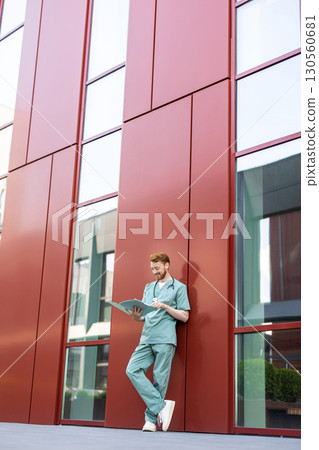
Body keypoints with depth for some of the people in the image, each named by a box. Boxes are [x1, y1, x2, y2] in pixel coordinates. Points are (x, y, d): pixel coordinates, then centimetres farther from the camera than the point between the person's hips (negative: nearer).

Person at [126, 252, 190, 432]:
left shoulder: (178, 287, 6)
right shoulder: (149, 287, 23)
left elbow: (185, 316, 1)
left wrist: (165, 306, -11)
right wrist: (136, 316, -1)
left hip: (165, 338, -6)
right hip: (147, 337, 6)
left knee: (159, 379, -6)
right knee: (133, 370, -11)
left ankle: (151, 419, 3)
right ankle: (161, 406, -9)